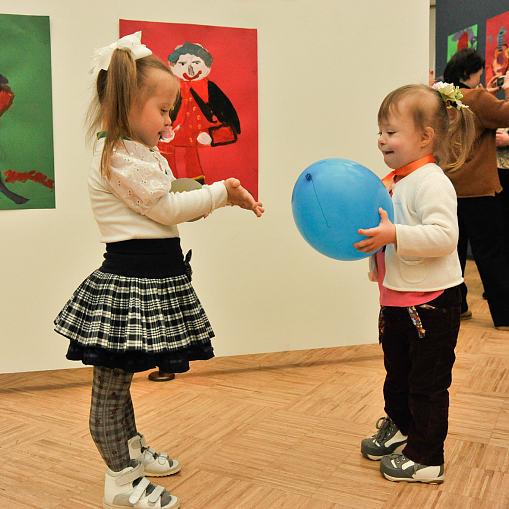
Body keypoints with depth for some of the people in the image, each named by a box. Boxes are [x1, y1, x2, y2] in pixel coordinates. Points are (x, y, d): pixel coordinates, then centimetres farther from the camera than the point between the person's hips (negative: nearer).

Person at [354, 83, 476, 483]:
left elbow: (444, 236, -30)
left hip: (431, 301, -9)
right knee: (397, 371, 24)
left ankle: (427, 458, 20)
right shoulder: (394, 181, 8)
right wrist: (364, 232, 4)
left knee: (427, 382, 5)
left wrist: (394, 235, -35)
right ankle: (399, 428, 44)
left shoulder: (431, 182, -19)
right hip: (396, 298, 9)